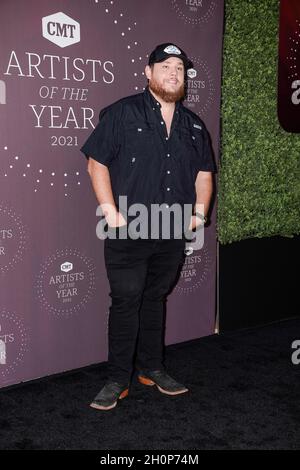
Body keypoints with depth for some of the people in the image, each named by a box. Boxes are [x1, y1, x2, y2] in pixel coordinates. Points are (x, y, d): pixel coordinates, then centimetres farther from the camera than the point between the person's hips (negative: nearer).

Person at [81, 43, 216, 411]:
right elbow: (96, 162, -6)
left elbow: (204, 172, 18)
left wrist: (199, 212, 5)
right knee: (126, 302, -2)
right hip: (128, 233, -5)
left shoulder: (193, 125, 13)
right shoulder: (122, 113, -3)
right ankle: (118, 380, 10)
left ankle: (151, 368, 28)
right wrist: (110, 212, -13)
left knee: (156, 299, 15)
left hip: (173, 233, 5)